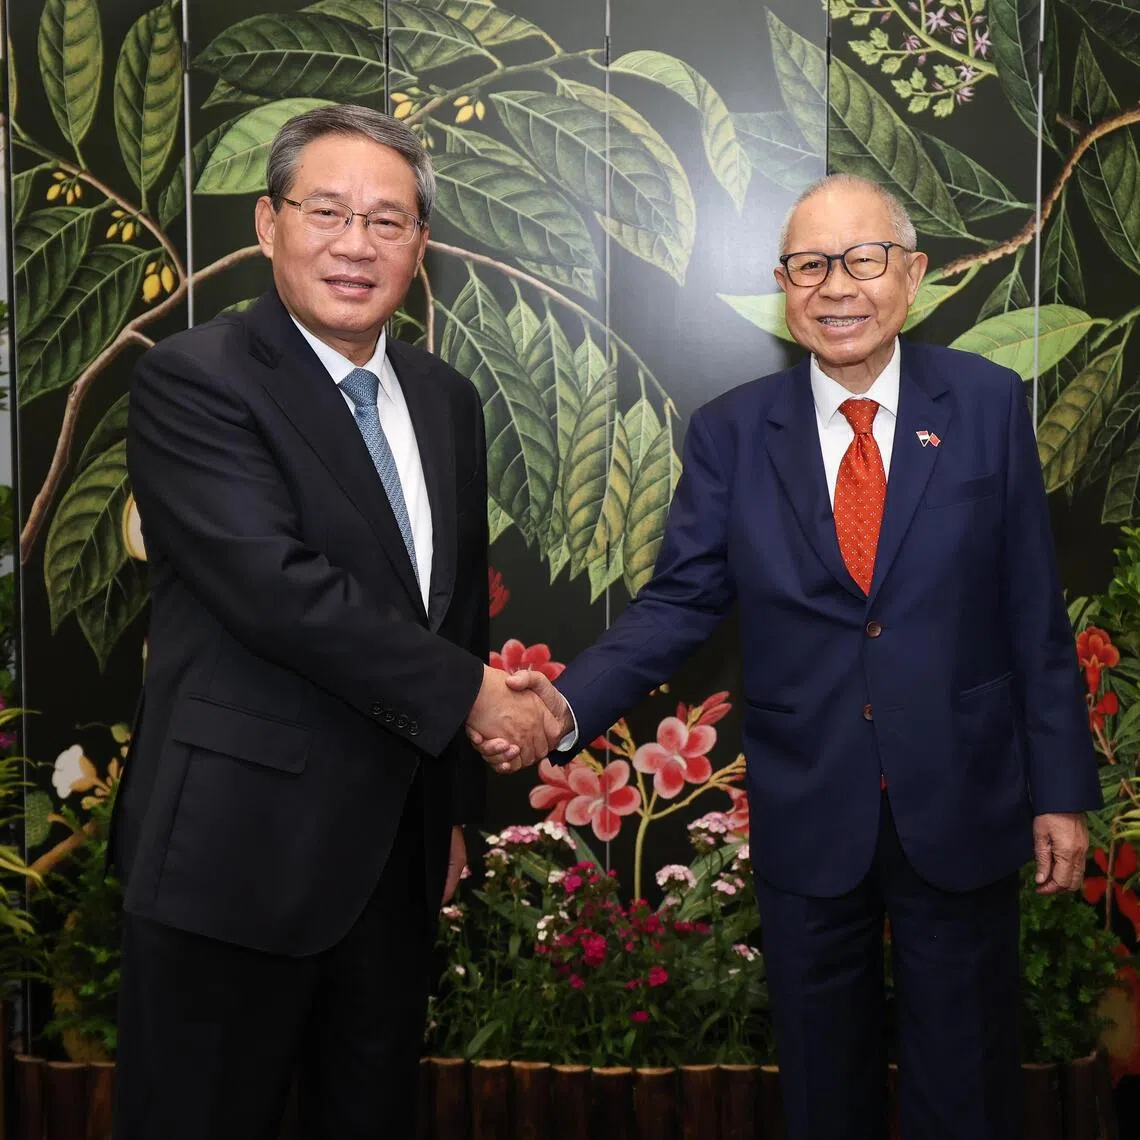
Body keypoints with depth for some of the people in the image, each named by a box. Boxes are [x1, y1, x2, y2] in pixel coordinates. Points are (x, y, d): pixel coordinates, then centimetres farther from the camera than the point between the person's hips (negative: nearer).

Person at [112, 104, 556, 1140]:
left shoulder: (447, 401, 10)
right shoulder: (192, 382, -11)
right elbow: (277, 586, -23)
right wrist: (468, 691, -14)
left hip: (396, 849, 7)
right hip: (240, 849, -6)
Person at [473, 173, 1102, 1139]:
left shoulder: (989, 405, -3)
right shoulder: (731, 432, -2)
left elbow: (1035, 612, -2)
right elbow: (682, 600, -5)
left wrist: (1060, 789, 0)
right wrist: (570, 704, -21)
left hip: (963, 814, 0)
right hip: (807, 822, 1)